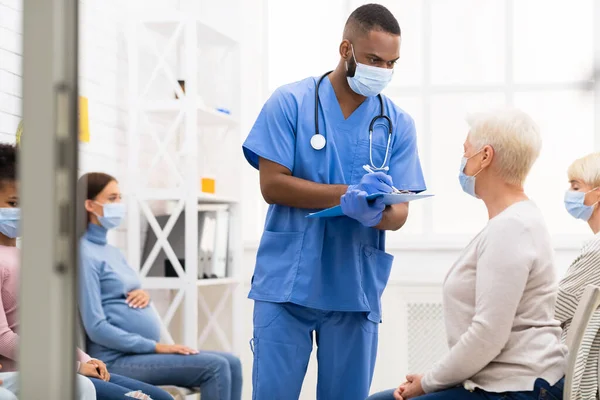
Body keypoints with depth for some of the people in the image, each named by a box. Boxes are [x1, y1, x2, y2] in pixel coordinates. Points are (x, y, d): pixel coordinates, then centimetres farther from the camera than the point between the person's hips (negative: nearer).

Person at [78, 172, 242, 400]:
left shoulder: (112, 251, 17)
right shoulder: (85, 254, -12)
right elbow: (97, 328, -18)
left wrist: (144, 294, 0)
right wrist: (156, 346, -18)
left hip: (141, 351, 9)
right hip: (118, 360, -9)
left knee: (231, 363, -2)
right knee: (215, 367, -20)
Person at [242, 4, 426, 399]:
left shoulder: (398, 124, 6)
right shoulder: (290, 102, -1)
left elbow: (399, 213, 2)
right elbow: (272, 185, -8)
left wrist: (374, 213, -23)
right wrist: (348, 195, -18)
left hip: (356, 289, 3)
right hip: (287, 281, -2)